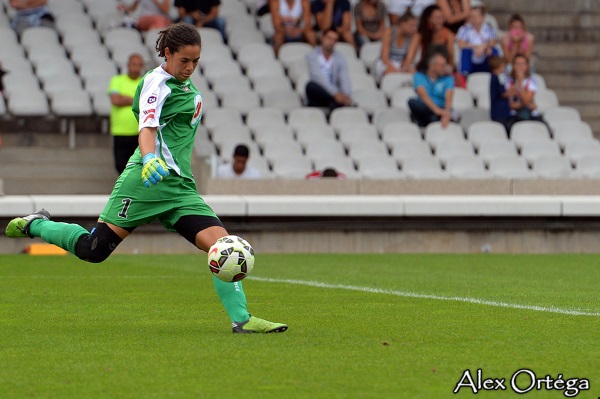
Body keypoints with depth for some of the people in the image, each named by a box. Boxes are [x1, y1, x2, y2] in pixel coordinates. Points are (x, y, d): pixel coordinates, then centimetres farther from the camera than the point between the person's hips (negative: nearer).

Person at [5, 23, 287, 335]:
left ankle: (241, 319, -8)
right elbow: (147, 127, -24)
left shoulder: (185, 84, 19)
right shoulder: (157, 82, -8)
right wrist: (150, 158, -41)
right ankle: (36, 225, 14)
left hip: (180, 187, 8)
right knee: (94, 248, -9)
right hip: (148, 181, -8)